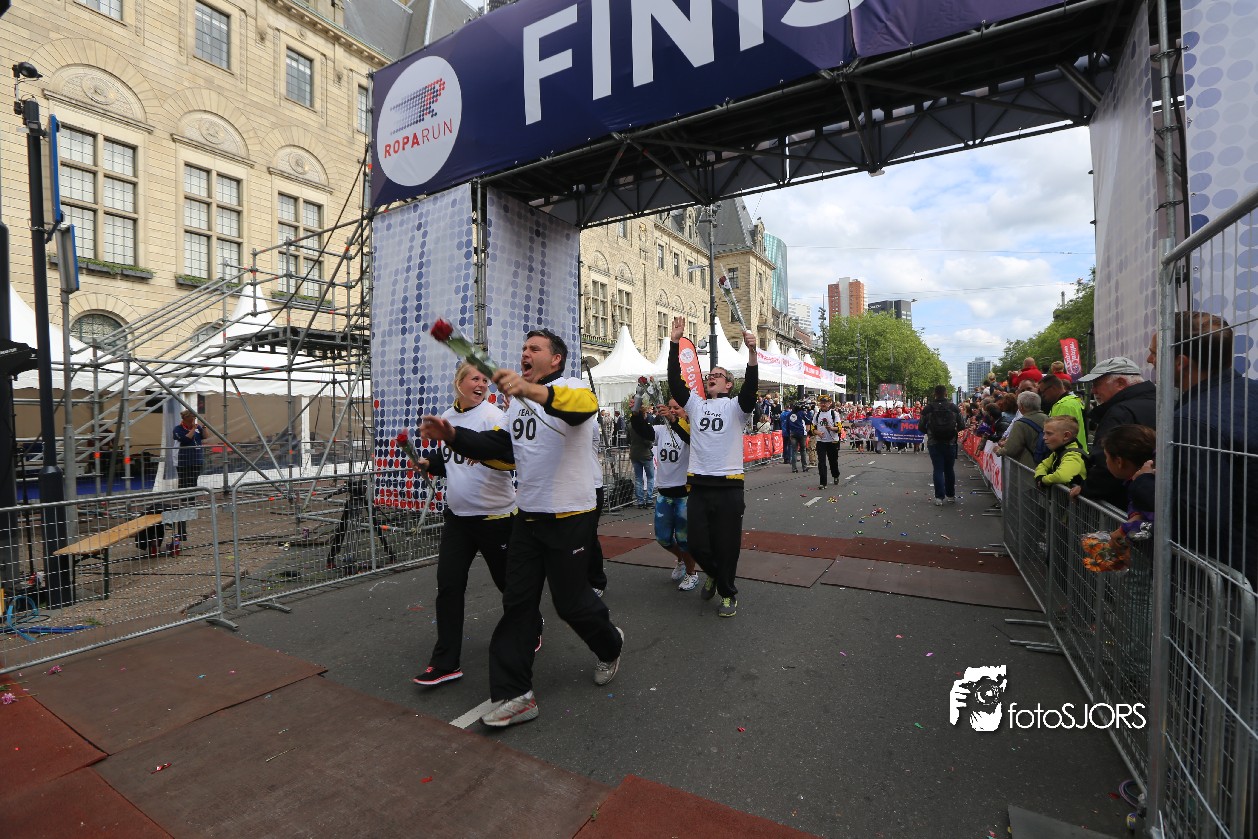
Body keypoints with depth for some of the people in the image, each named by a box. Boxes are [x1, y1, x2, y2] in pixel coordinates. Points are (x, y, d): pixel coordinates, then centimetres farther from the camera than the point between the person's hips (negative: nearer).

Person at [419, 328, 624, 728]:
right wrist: (453, 435, -5)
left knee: (571, 600, 6)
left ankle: (610, 644, 37)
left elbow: (585, 405, -37)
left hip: (569, 517, -7)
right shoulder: (518, 402, 15)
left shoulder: (571, 387, -12)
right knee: (518, 602, 7)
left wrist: (531, 389, -54)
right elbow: (499, 447, 9)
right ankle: (515, 695, 18)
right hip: (527, 515, 7)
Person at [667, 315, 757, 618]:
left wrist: (752, 351, -32)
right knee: (697, 543, 8)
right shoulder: (695, 404, 10)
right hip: (698, 485, 3)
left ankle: (728, 593, 27)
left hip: (728, 486, -3)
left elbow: (750, 388, -17)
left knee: (727, 544, 6)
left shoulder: (734, 406, 2)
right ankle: (712, 573, 39)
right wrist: (675, 343, -8)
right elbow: (675, 381, -1)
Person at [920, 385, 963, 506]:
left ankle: (939, 497, -3)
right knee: (949, 469, 13)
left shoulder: (928, 408, -6)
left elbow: (922, 426, -4)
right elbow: (961, 426, -2)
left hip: (934, 443, -1)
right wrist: (954, 430, 18)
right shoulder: (954, 408, -3)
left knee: (938, 470, 2)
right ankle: (951, 495, 23)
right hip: (950, 443, 1)